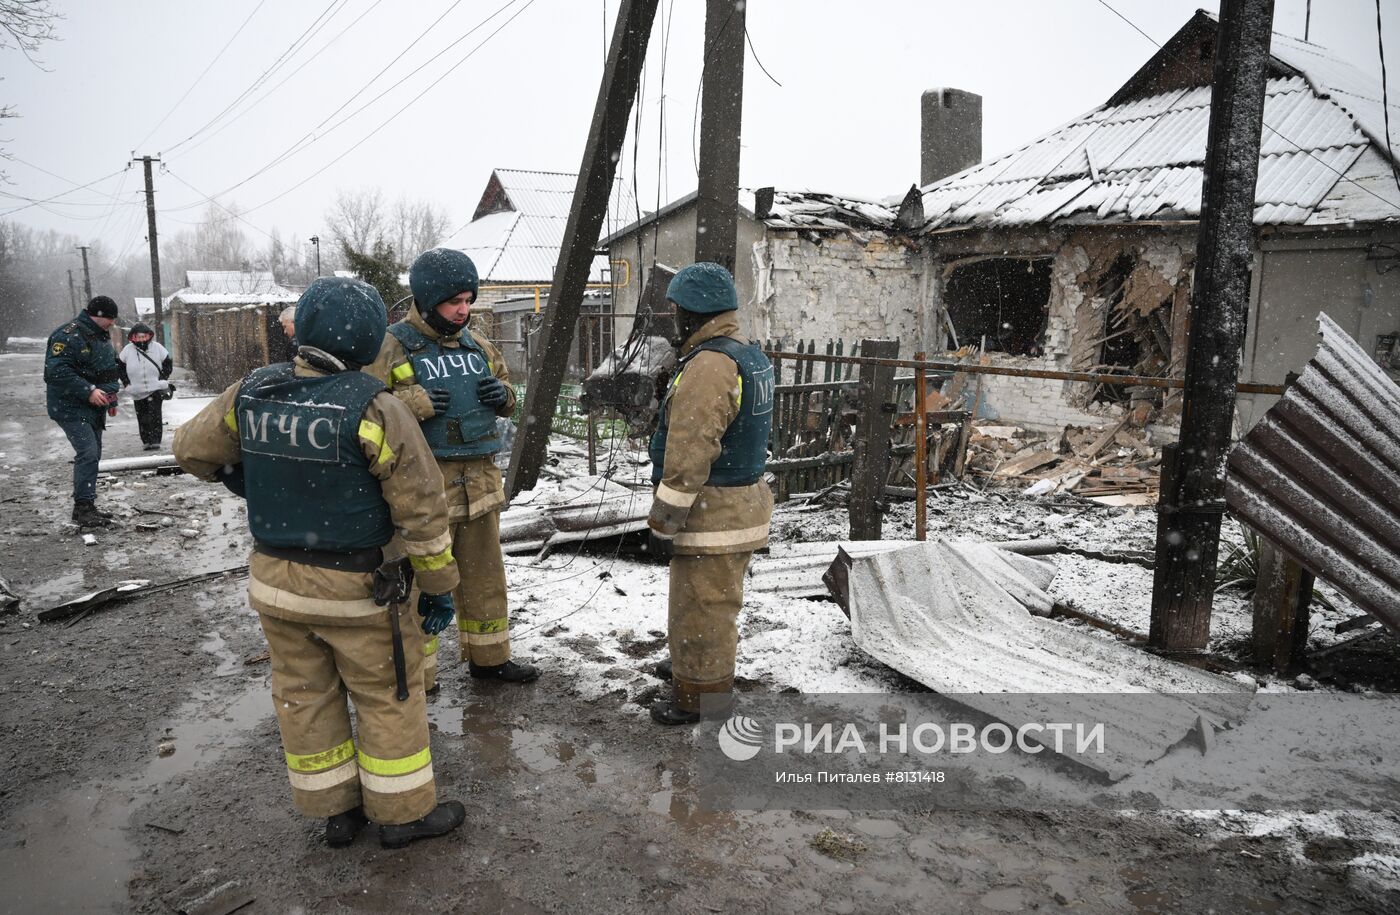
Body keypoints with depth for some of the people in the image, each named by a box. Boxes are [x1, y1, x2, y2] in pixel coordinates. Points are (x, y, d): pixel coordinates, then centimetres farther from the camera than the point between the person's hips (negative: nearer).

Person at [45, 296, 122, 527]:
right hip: (71, 408, -10)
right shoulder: (68, 335, -17)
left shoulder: (100, 337, 14)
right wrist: (88, 391, -29)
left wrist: (111, 392, 11)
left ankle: (87, 507, 21)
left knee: (93, 455, 12)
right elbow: (57, 371, -25)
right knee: (87, 453, -18)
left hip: (94, 408, 10)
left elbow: (110, 369, 26)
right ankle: (82, 508, -15)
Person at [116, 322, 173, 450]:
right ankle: (146, 441, 14)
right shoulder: (127, 350, 0)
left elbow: (168, 364, 7)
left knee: (154, 415, -9)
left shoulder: (157, 347, -2)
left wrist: (162, 379, -2)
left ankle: (155, 440, -7)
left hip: (155, 389, -2)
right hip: (137, 391, 2)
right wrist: (126, 382, 3)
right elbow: (119, 366, 11)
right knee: (142, 418, 6)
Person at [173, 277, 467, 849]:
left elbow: (193, 449, 12)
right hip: (354, 587, -5)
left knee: (304, 695, 17)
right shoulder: (373, 409, -20)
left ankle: (335, 810, 32)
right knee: (389, 694, 11)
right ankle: (403, 812, 23)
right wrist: (438, 584, -5)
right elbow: (421, 507, -17)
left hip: (274, 577, 6)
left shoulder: (251, 393, -5)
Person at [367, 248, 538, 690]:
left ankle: (488, 657, 35)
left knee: (484, 575, 18)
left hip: (480, 480, 6)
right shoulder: (392, 347, -8)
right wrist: (415, 403, -24)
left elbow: (507, 395, 22)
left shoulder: (477, 344, 11)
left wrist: (502, 394, -1)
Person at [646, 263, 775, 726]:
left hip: (711, 513, -11)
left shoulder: (708, 365, -22)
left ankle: (699, 699, 16)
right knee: (715, 605, 24)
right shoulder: (751, 357, 11)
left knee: (699, 611, 3)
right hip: (743, 503, 11)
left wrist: (662, 522, -19)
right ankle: (709, 681, 40)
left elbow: (689, 454, -25)